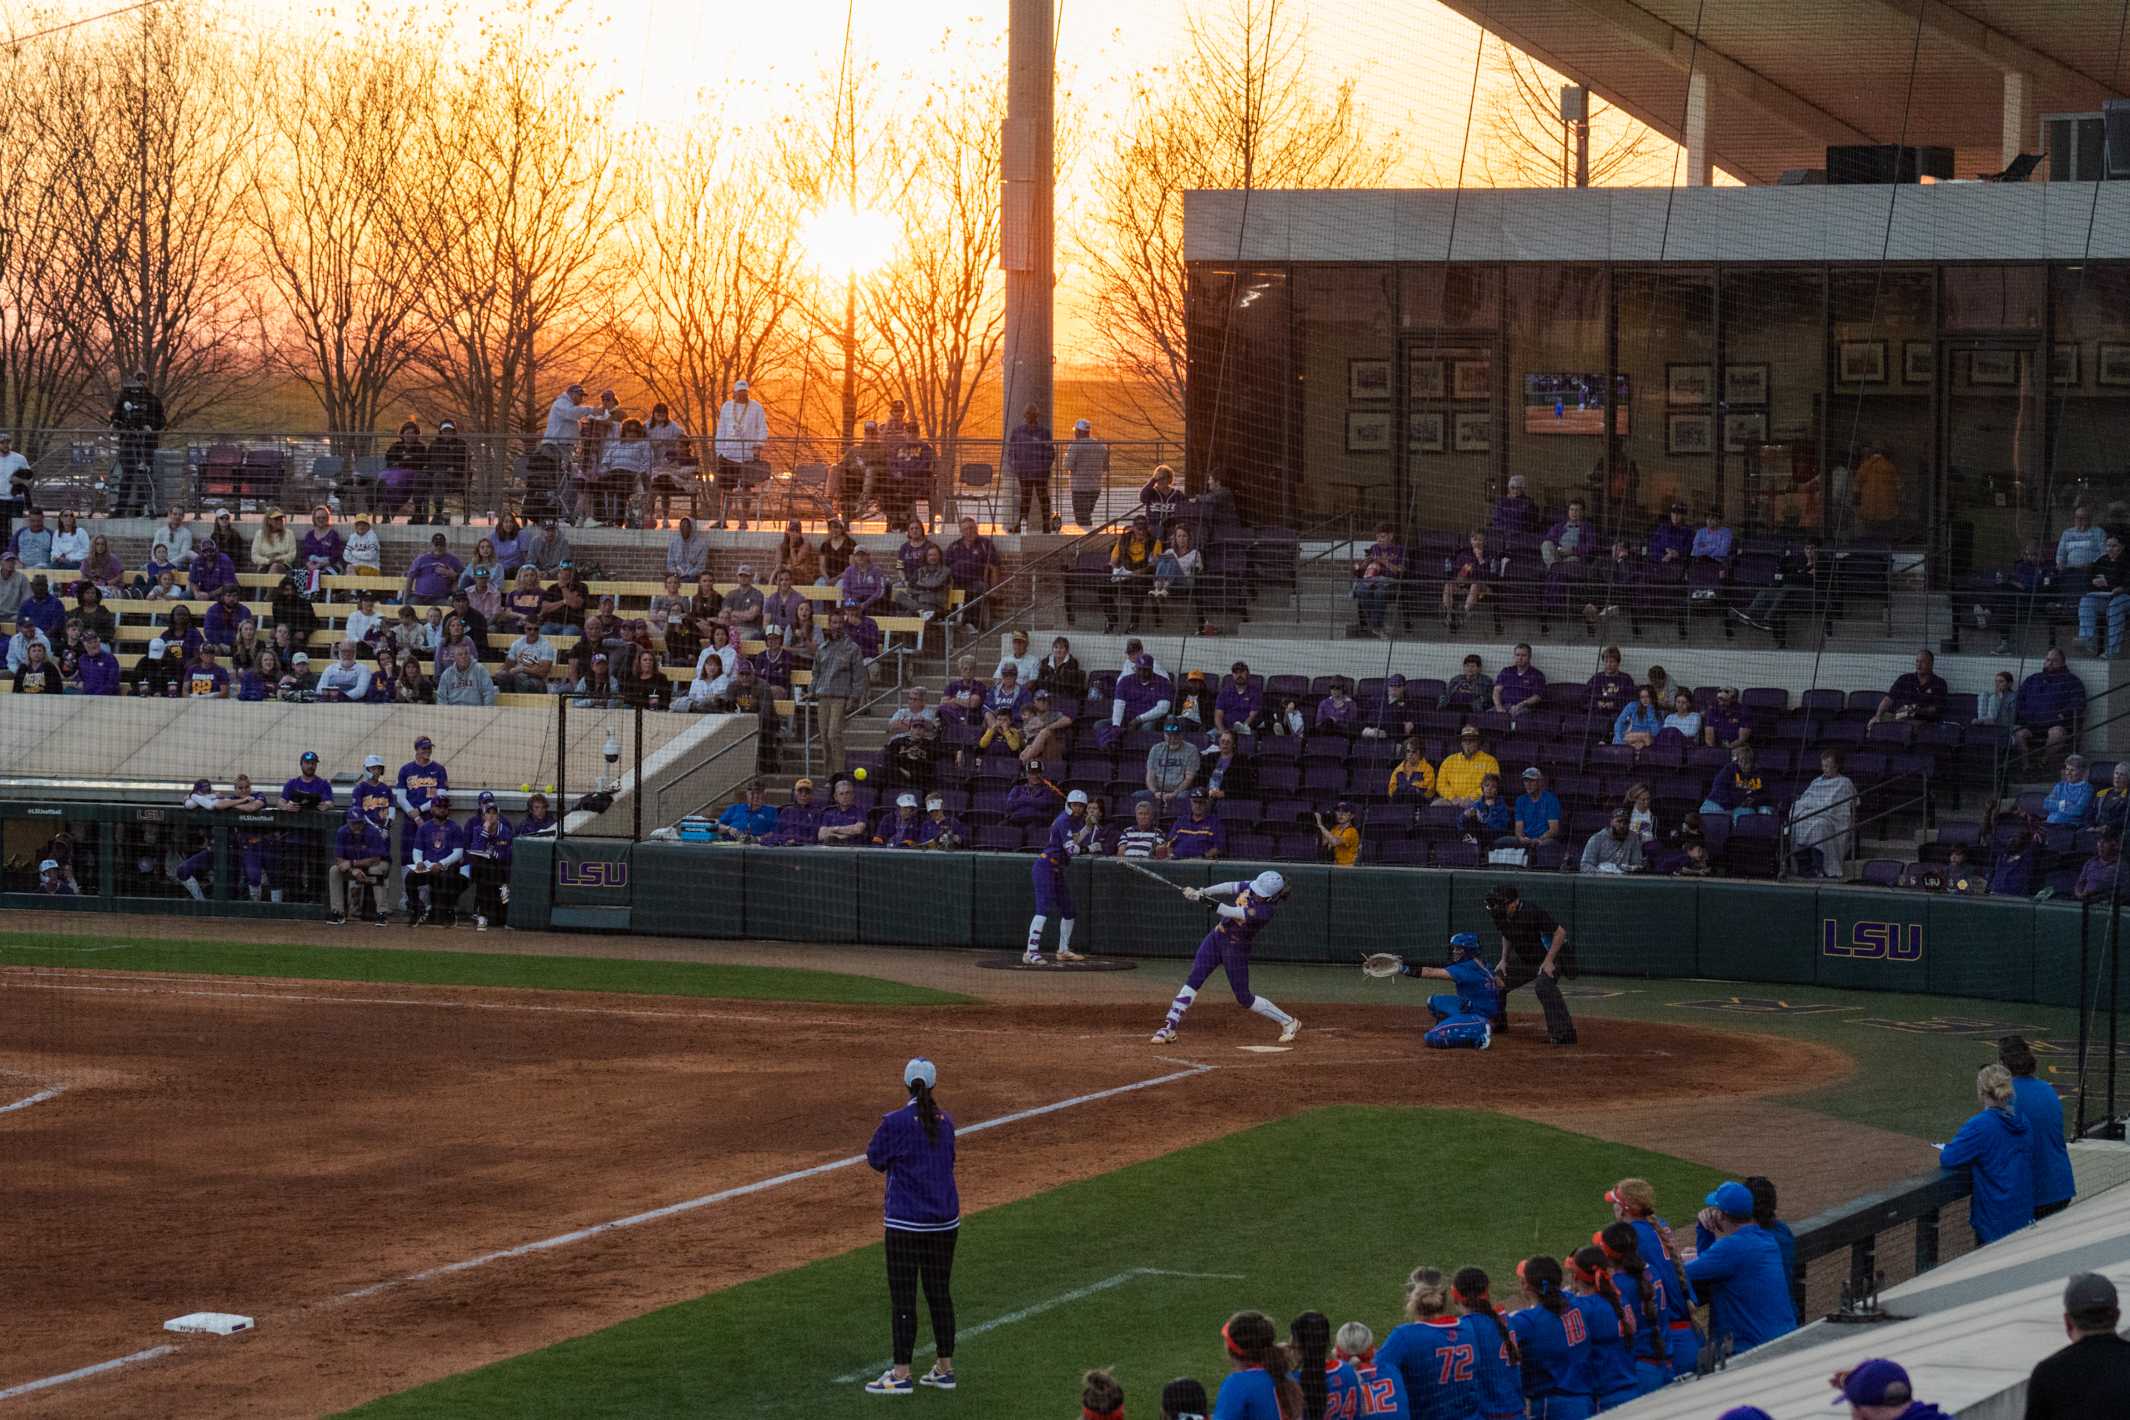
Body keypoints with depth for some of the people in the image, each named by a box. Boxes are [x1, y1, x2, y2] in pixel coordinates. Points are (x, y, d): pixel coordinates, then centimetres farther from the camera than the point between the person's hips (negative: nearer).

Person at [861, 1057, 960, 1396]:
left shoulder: (894, 1122, -14)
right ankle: (945, 1369, 19)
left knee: (902, 1297, -1)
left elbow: (876, 1159, -3)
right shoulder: (946, 1122, 4)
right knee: (940, 1292, 13)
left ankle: (900, 1375, -1)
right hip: (945, 1220, 5)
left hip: (906, 1224, -5)